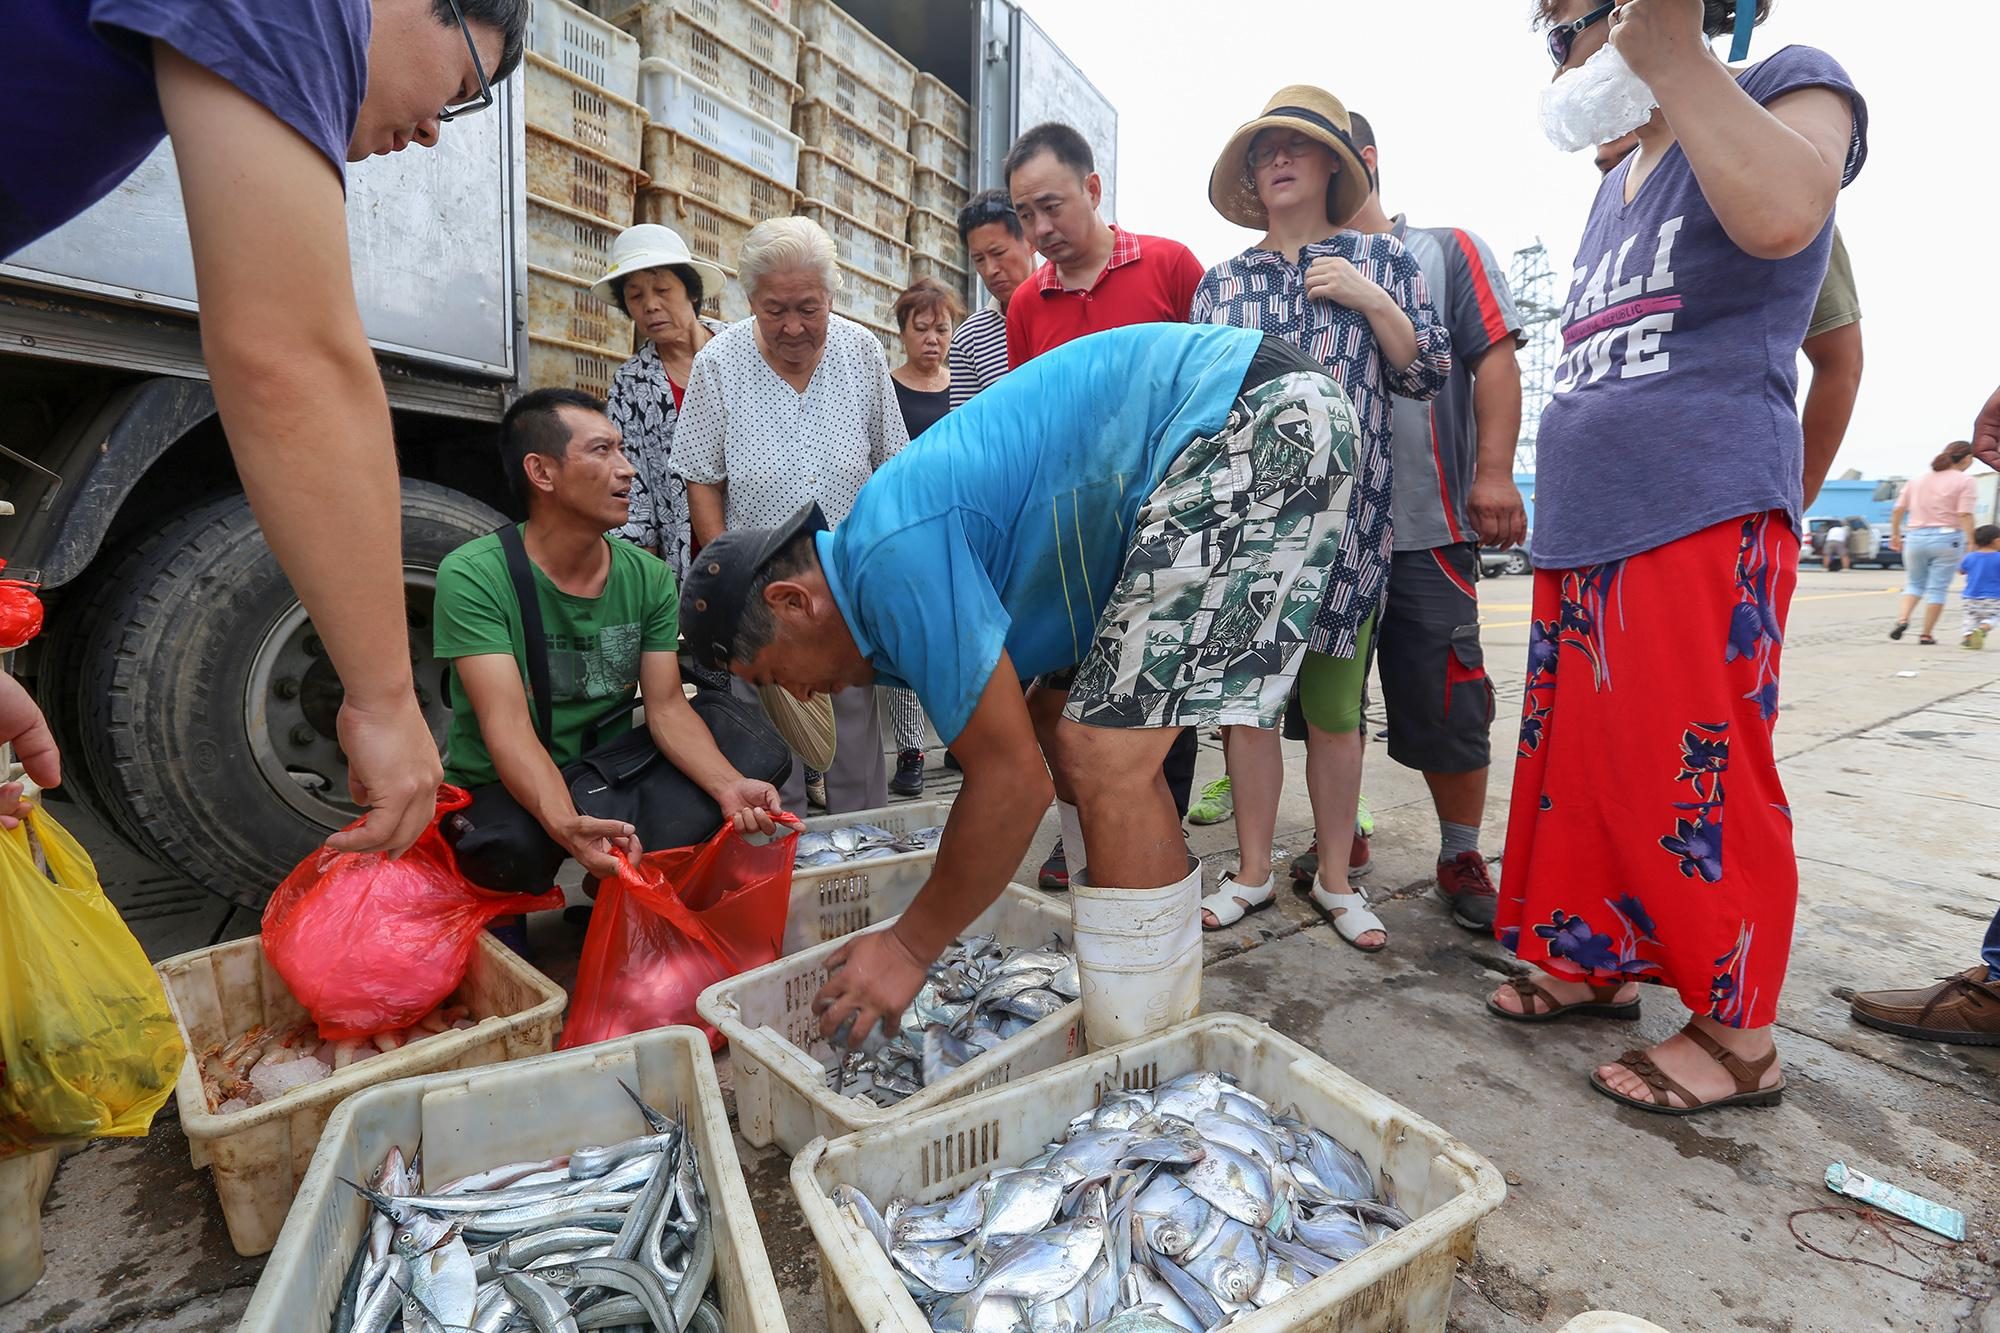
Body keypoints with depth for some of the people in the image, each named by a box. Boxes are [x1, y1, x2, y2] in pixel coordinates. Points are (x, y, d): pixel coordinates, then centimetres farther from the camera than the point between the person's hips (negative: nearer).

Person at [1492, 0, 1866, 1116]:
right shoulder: (1619, 182, 25)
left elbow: (1779, 217, -23)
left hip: (1705, 519, -8)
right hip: (1587, 529, 8)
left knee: (1701, 779, -5)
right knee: (1581, 764, 10)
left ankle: (1739, 1037, 9)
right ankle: (1594, 961, 24)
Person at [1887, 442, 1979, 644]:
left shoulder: (1917, 478, 10)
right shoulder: (1965, 482, -3)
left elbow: (1898, 509, 9)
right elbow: (1965, 515, -13)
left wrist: (1895, 534, 18)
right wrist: (1971, 543, -12)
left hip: (1915, 538, 3)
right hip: (1947, 538, -3)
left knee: (1914, 583, 16)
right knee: (1937, 588, 4)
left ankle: (1902, 618, -8)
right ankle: (1926, 635, 6)